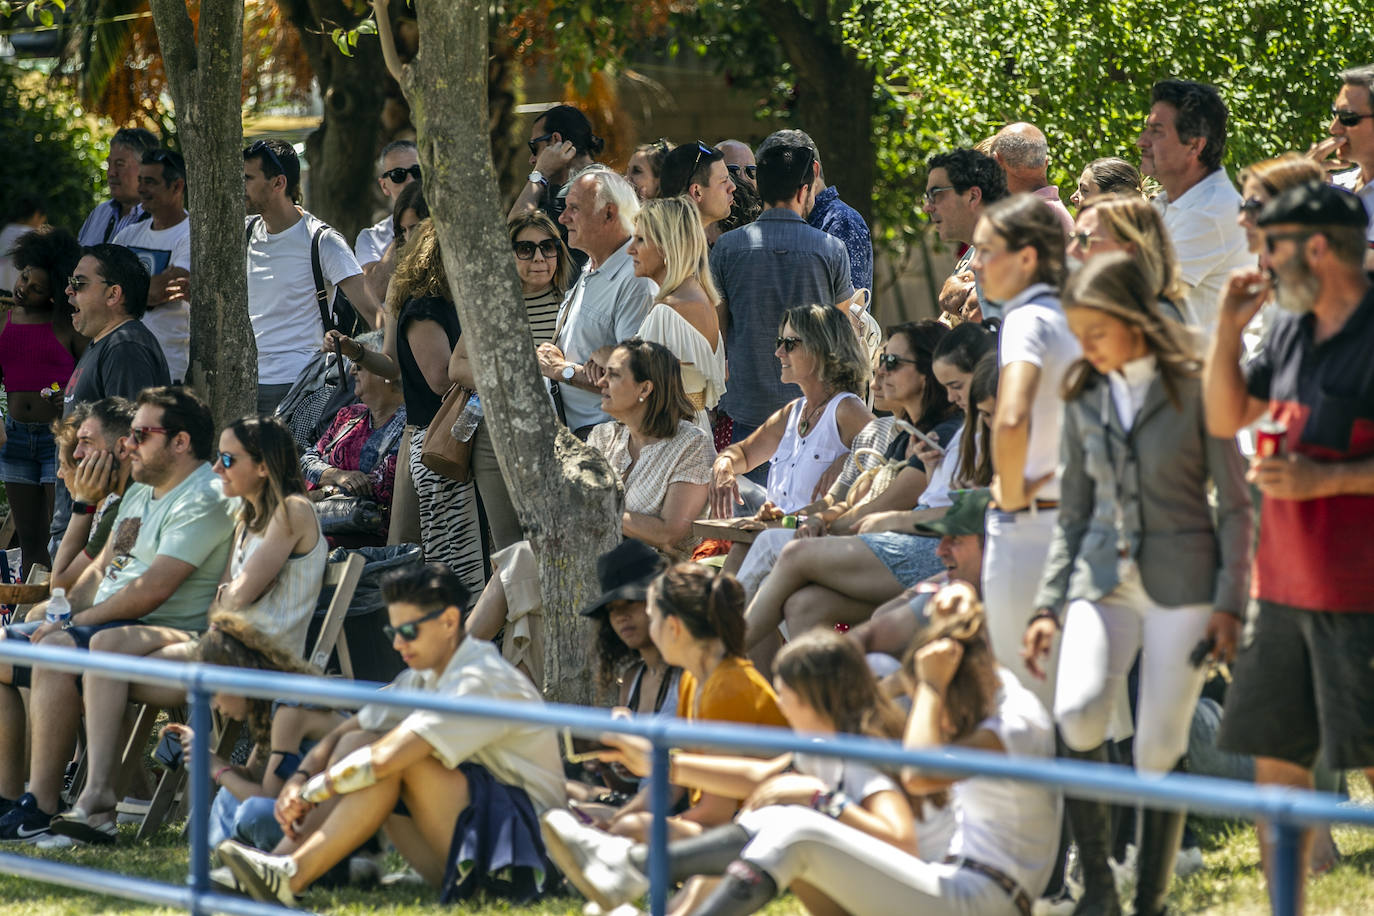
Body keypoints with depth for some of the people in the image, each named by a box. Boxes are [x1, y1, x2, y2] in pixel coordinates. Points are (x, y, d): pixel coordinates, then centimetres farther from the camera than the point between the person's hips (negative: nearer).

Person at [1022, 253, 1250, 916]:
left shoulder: (1193, 388, -3)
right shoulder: (1084, 399, 10)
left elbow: (1235, 505, -2)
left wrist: (1229, 604, -9)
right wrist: (1047, 606, 8)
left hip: (1182, 580, -3)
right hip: (1104, 577, 3)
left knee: (1160, 748, -4)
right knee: (1077, 714, -21)